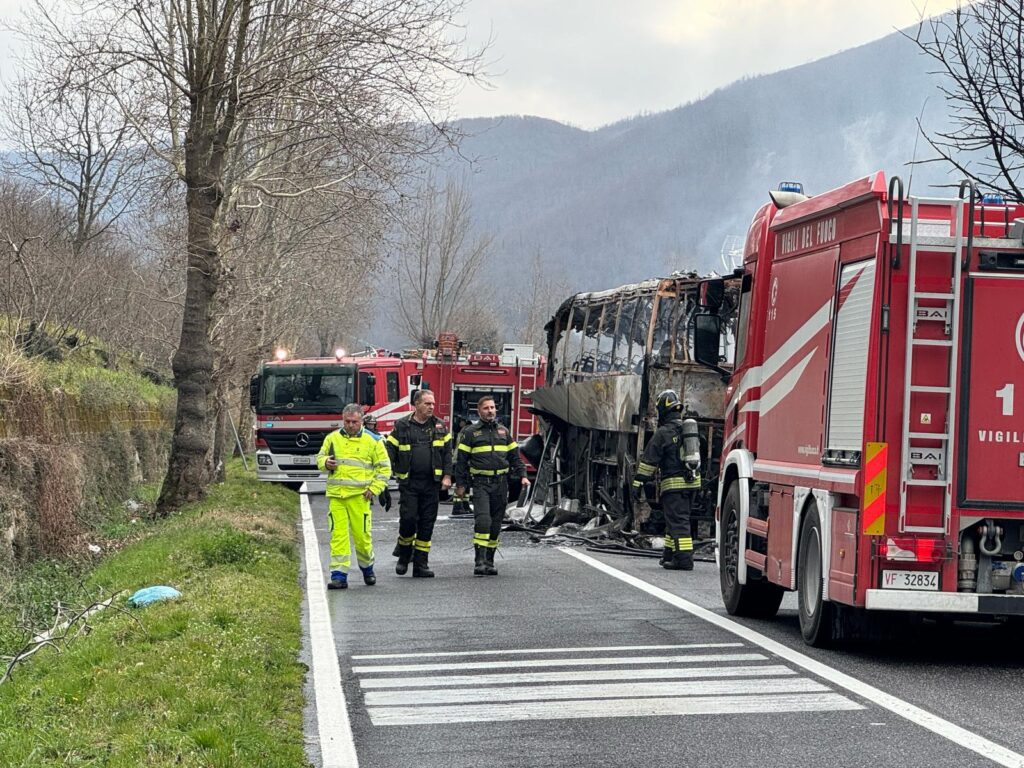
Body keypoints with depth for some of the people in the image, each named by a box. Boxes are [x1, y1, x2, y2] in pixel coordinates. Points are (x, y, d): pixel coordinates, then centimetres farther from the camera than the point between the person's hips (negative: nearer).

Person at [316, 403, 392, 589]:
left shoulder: (373, 441, 4)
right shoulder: (332, 438, 11)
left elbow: (384, 468, 7)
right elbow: (320, 457, 22)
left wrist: (374, 488, -3)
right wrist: (325, 463, -3)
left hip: (359, 495, -2)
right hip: (336, 495, 2)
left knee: (362, 535, 0)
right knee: (338, 535, -3)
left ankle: (367, 568, 24)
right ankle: (339, 575, -3)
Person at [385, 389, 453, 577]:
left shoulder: (439, 426, 9)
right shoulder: (401, 426, 1)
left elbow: (447, 452, 9)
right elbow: (390, 452, 0)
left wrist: (447, 476, 0)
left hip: (431, 484, 3)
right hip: (408, 483, -3)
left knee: (427, 523, 2)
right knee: (408, 518, -10)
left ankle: (421, 564, 8)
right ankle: (404, 554, 15)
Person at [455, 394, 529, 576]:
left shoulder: (504, 431, 15)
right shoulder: (470, 432, 4)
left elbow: (514, 456, 18)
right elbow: (461, 460, 3)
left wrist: (522, 476, 5)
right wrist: (460, 484, -2)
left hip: (500, 484, 4)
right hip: (480, 484, -4)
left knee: (495, 525, 7)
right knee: (482, 521, -18)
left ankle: (489, 562, 15)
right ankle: (479, 561, -18)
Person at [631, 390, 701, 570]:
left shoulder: (664, 433, -10)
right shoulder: (689, 429, 16)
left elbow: (649, 460, -10)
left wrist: (638, 483, -7)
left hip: (674, 483, -8)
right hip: (692, 481, 8)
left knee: (678, 521, -9)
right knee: (676, 519, 16)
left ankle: (684, 559, -16)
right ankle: (670, 554, 22)